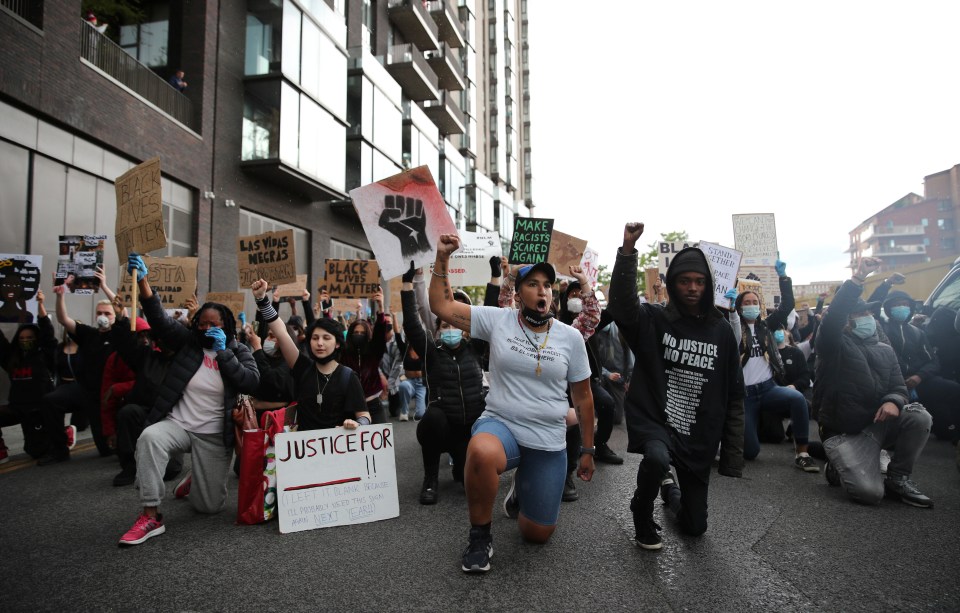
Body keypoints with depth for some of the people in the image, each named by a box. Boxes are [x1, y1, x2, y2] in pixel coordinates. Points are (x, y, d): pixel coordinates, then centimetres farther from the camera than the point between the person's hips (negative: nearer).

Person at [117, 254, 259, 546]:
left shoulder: (239, 351, 2)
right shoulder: (188, 342, 2)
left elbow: (251, 383, -15)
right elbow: (160, 319, -13)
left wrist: (223, 352, -18)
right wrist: (142, 280, -27)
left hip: (214, 436, 0)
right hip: (177, 424, 0)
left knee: (210, 506, 3)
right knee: (149, 438, -37)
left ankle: (195, 478, 40)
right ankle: (151, 516, -25)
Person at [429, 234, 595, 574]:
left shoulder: (570, 337, -2)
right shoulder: (497, 320, -4)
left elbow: (583, 397, 6)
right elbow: (441, 306, -7)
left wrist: (587, 450, 8)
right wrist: (442, 258, -16)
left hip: (549, 443, 2)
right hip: (499, 425, -1)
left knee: (537, 534, 8)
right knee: (482, 453, -40)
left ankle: (523, 487, 44)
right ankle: (480, 536, -11)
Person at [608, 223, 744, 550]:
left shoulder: (721, 330, 0)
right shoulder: (654, 320, -6)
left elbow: (734, 397, 4)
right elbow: (621, 304, -30)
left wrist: (733, 456, 1)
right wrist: (628, 249, -39)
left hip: (698, 438, 3)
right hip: (654, 422, -3)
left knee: (694, 526, 12)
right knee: (657, 459, -39)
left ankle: (670, 489, 49)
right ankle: (642, 515, -4)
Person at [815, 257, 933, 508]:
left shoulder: (885, 350, 14)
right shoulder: (834, 345, -6)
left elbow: (898, 386, 5)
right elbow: (834, 315, -27)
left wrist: (893, 401, -20)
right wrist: (857, 279, -34)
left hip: (879, 425, 6)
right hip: (845, 433, -6)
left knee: (919, 417, -25)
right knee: (870, 493, -25)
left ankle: (897, 478, -3)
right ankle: (841, 466, 12)